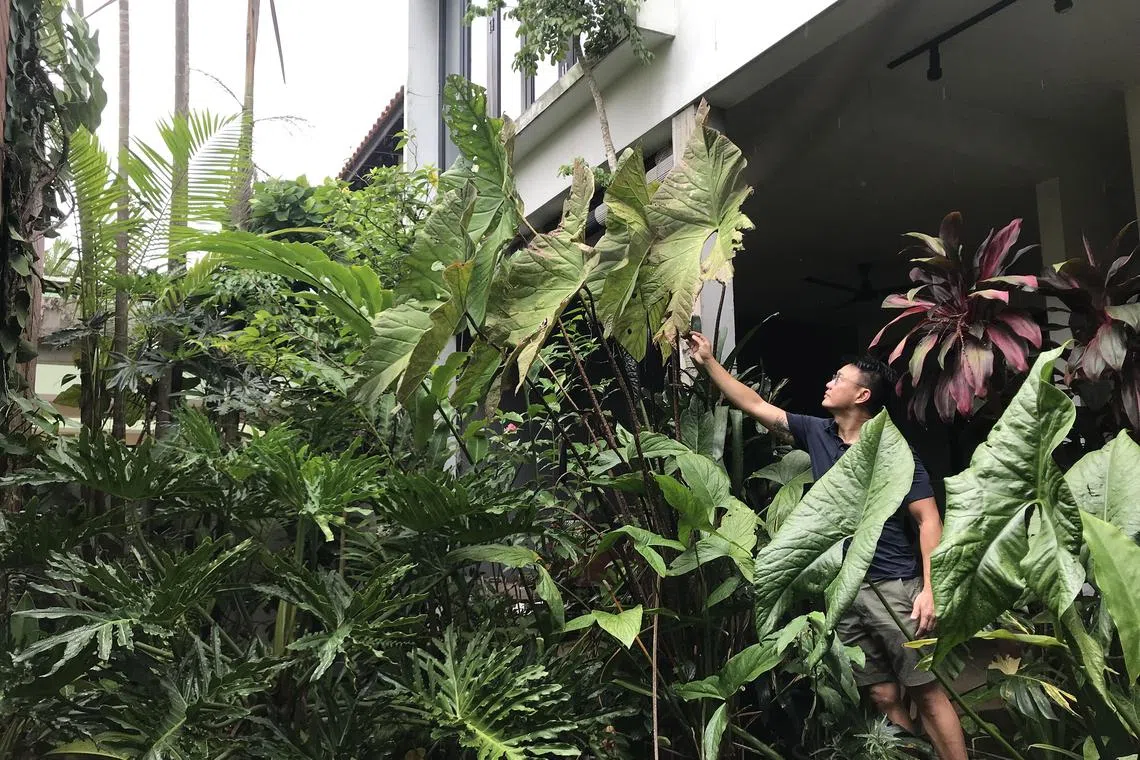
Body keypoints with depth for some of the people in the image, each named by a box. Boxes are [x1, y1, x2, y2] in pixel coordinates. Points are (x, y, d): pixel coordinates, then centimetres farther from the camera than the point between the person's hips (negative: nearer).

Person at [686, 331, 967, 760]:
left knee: (926, 692, -2)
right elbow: (754, 405, 12)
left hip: (894, 586, -5)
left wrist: (930, 589, -17)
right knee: (883, 697, 9)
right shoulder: (816, 433, 6)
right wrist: (708, 362, 11)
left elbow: (928, 521, -8)